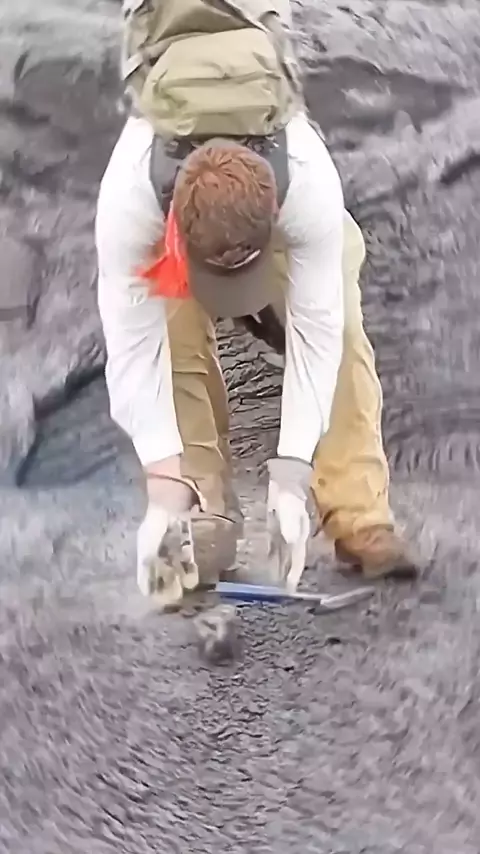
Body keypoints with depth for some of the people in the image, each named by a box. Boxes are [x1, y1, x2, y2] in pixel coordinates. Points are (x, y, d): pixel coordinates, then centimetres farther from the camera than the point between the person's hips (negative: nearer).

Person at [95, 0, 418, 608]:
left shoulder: (312, 186, -44)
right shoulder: (127, 198, -44)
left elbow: (316, 337, -38)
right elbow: (134, 351, -38)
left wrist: (289, 481, -40)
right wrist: (165, 492, -41)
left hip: (281, 171, 0)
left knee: (339, 334, -18)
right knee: (173, 343, -21)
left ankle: (361, 521, -13)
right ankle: (204, 517, -9)